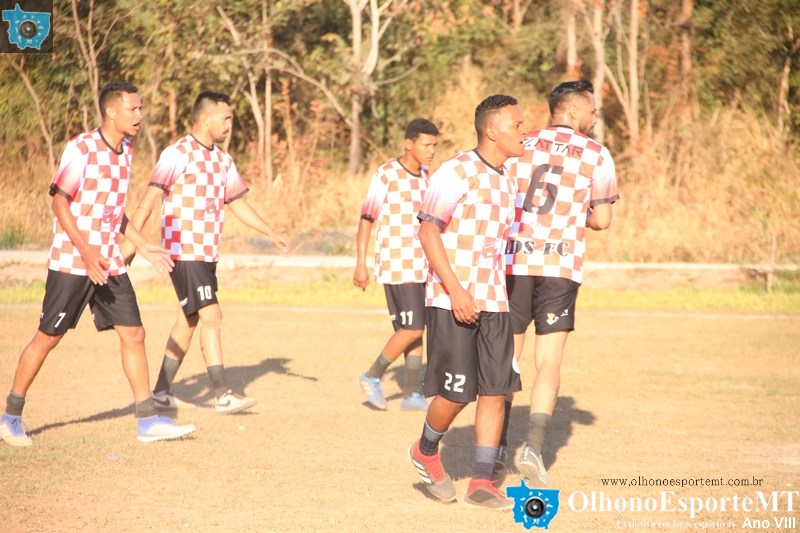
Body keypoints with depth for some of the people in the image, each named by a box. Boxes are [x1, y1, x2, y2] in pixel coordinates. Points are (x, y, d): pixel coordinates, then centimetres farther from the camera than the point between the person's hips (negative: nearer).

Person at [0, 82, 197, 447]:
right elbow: (60, 201, -14)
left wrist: (143, 247, 15)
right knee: (48, 337, -1)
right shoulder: (81, 148, -13)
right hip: (71, 263, -7)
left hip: (109, 263, 7)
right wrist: (86, 251, -22)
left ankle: (148, 421, 7)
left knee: (133, 334, 2)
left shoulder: (125, 151, 11)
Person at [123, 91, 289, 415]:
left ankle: (161, 392, 19)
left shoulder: (222, 160, 14)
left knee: (188, 322, 11)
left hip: (207, 254, 8)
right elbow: (150, 198, -14)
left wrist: (272, 234, 19)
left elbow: (237, 203, 22)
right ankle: (222, 395, -12)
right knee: (211, 316, -12)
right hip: (184, 252, -8)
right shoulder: (178, 154, -10)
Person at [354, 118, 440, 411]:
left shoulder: (427, 177, 11)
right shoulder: (387, 175, -10)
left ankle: (412, 393, 10)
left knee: (415, 329, 6)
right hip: (396, 264, -7)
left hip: (421, 265, 7)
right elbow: (367, 219, -8)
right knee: (412, 328, -11)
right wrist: (360, 264, -12)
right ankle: (373, 377, 5)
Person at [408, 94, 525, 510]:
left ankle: (482, 481, 8)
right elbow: (428, 231, -13)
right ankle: (426, 452, 22)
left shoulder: (506, 182, 13)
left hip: (494, 303, 7)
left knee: (496, 390, 1)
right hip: (452, 300, -7)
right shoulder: (457, 172, -9)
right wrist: (455, 290, -20)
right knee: (457, 391, -6)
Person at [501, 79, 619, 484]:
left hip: (513, 263, 2)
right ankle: (533, 445, -15)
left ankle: (497, 445, 20)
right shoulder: (595, 155, 2)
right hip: (562, 267, -2)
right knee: (549, 364, 1)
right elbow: (602, 220, 3)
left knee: (506, 359, 13)